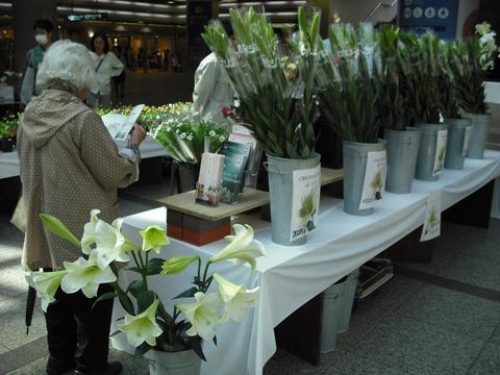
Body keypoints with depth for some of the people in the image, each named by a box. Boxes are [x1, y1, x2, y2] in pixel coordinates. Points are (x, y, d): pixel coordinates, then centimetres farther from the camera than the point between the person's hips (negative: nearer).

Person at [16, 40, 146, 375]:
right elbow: (114, 174, -16)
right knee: (92, 301, 10)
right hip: (84, 230, -7)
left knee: (60, 295, 21)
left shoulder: (30, 115, 1)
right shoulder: (83, 118, -22)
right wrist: (134, 146, 0)